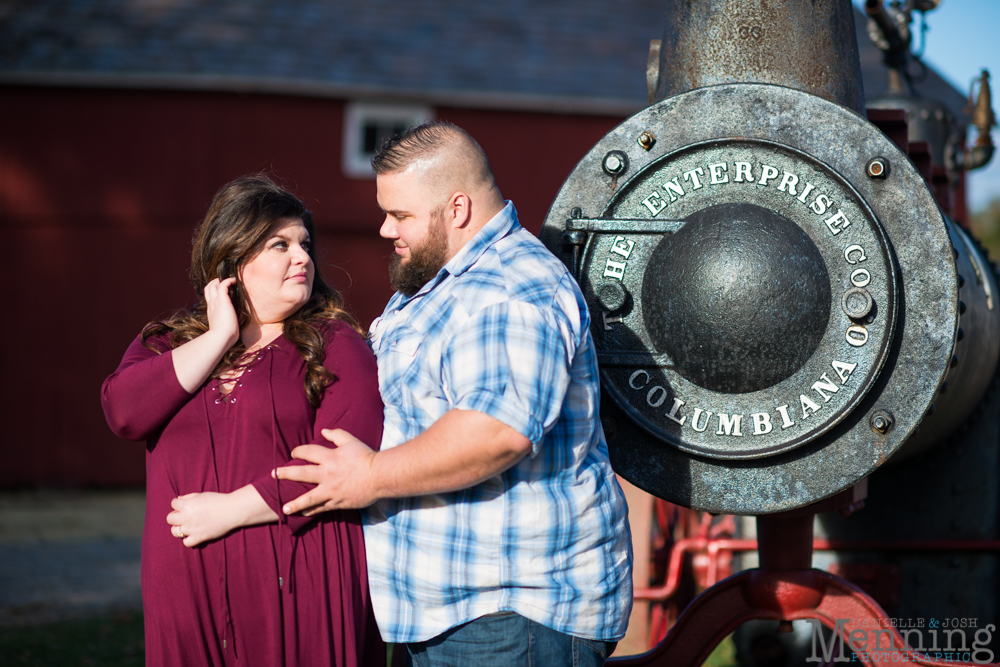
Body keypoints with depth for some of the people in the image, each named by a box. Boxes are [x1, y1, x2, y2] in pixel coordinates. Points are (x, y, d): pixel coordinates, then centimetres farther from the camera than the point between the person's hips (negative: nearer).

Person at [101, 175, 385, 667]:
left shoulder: (334, 346, 1)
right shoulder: (165, 345, 13)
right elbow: (125, 412, -7)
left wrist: (228, 511, -12)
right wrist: (221, 338, -5)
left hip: (298, 593, -3)